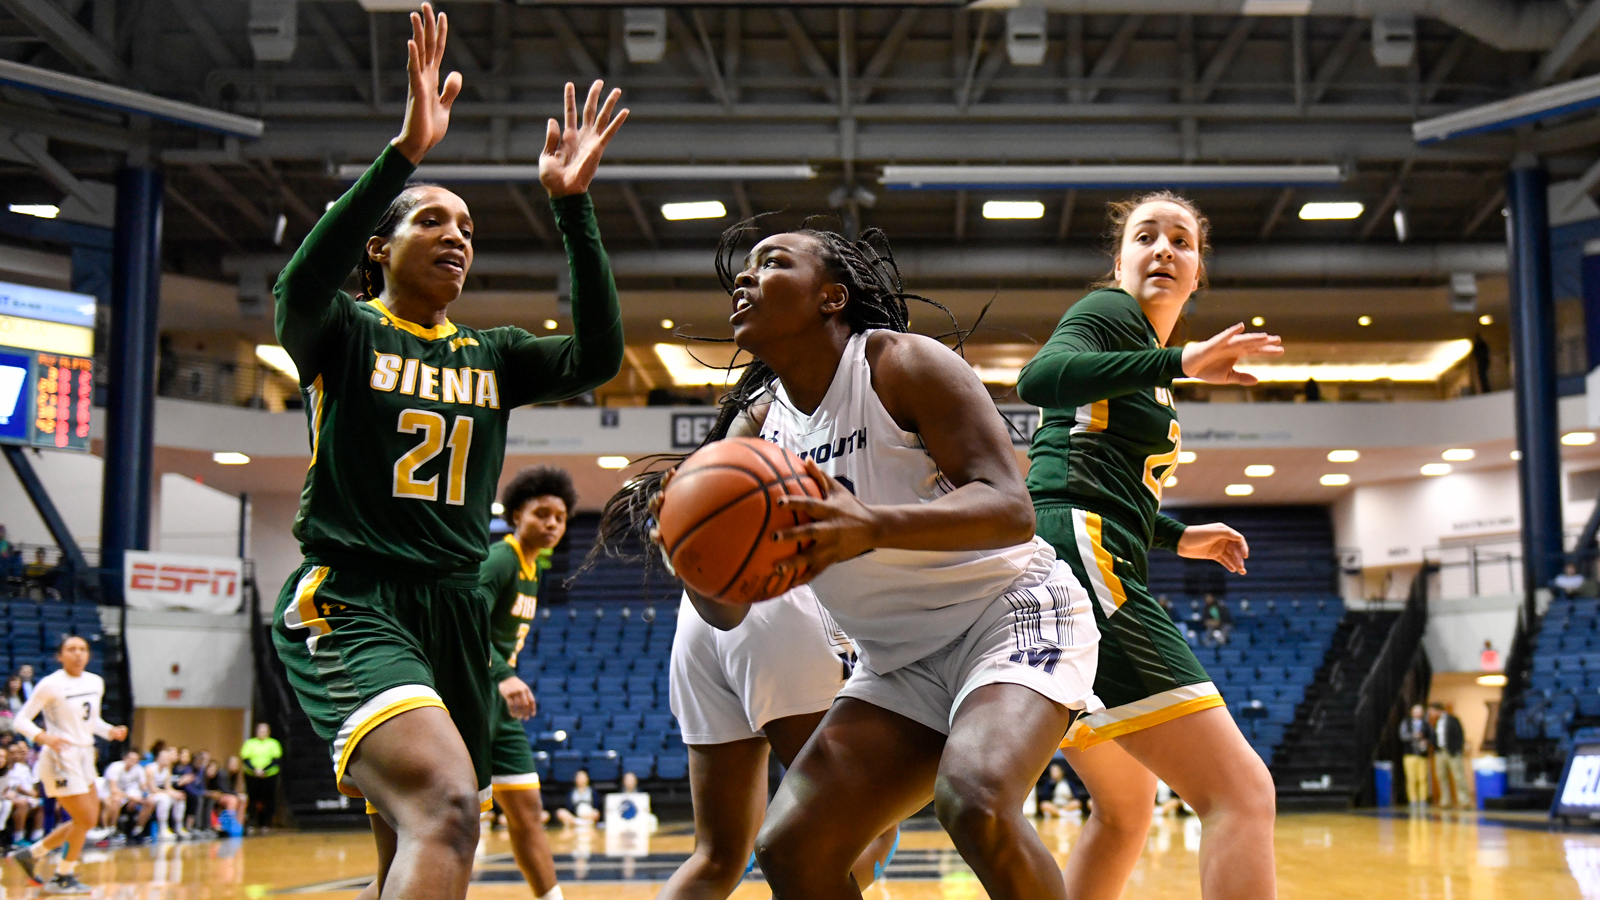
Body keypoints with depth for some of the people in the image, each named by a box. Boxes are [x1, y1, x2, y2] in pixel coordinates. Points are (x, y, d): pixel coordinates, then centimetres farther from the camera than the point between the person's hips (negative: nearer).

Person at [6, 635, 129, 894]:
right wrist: (45, 737, -29)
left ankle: (30, 854, 26)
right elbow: (21, 720, -12)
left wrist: (111, 731, 1)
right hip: (60, 757, -8)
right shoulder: (51, 685, -13)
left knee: (88, 820, 12)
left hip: (84, 755, 8)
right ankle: (63, 877, 10)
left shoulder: (96, 683, 6)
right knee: (84, 819, -6)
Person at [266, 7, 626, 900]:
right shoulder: (344, 333, 2)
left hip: (455, 608, 7)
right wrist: (404, 152, -30)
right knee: (446, 807, -31)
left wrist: (574, 205, -9)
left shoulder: (492, 355, 15)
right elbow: (299, 286, -22)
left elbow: (599, 357, -2)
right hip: (350, 600, -6)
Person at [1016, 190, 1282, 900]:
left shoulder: (1143, 369, 28)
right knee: (1241, 793, -18)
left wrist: (1178, 536, 39)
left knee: (1126, 808, 26)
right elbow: (1040, 378, -22)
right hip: (1075, 558, -11)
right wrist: (1178, 363, -31)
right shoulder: (1112, 312, 1)